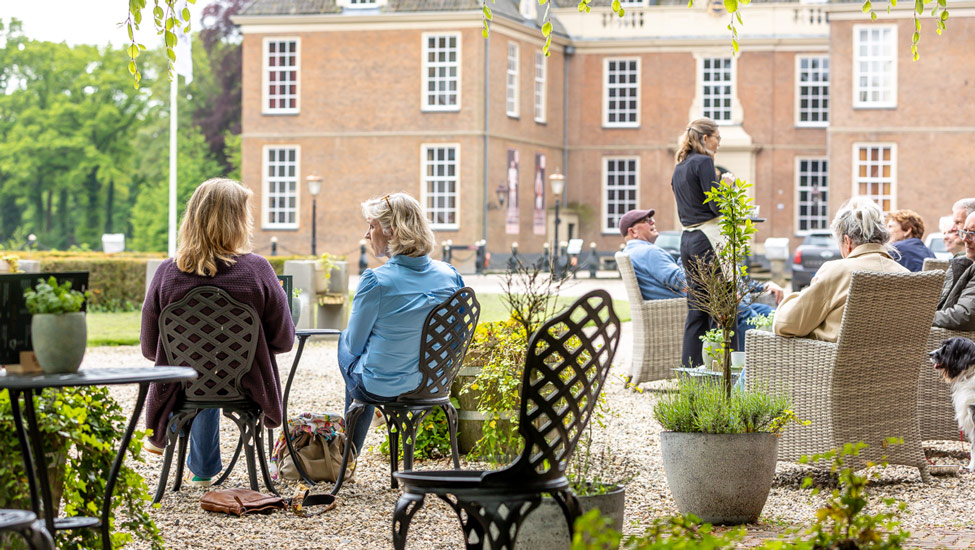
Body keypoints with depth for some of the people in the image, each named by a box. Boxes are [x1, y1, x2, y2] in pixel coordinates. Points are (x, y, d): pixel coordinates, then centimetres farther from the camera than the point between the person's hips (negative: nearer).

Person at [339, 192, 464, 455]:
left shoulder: (376, 281, -23)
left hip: (383, 387, -5)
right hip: (436, 383, 5)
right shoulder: (449, 275, -7)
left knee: (344, 342, 28)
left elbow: (356, 343, -11)